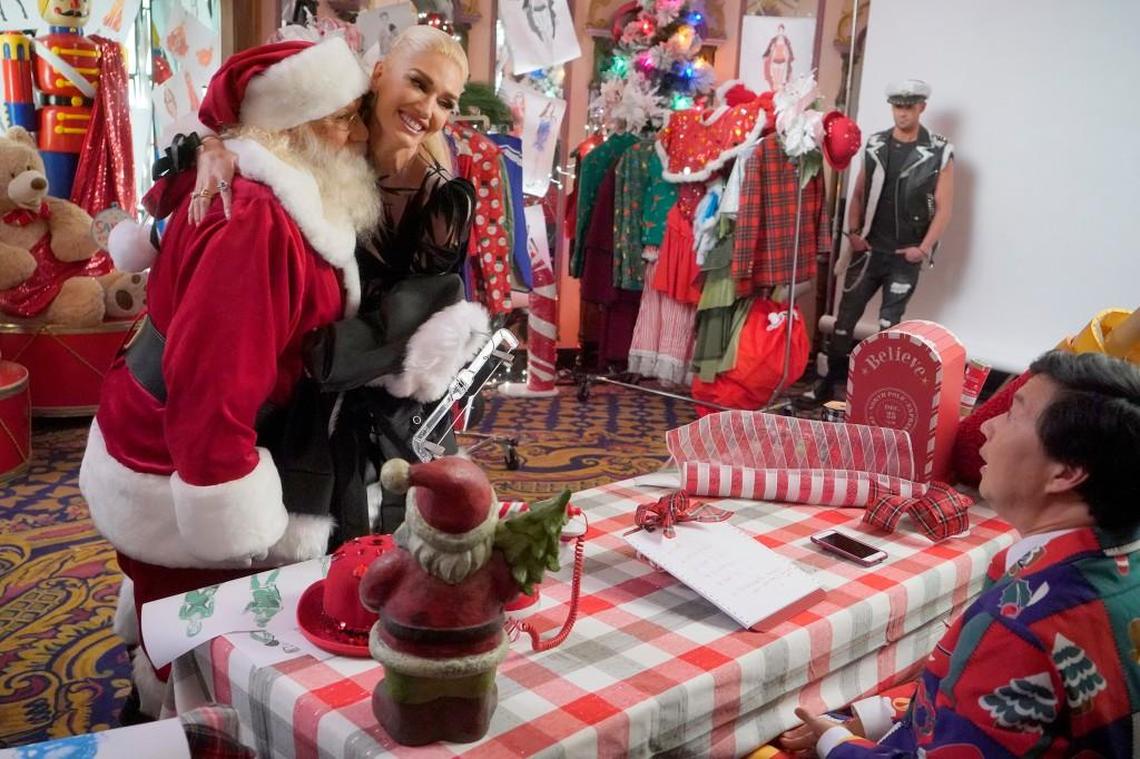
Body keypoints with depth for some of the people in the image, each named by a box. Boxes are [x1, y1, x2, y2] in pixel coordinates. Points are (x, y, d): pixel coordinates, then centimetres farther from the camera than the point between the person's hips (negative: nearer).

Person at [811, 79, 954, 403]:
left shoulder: (939, 153, -5)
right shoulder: (875, 145, 5)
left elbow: (944, 207, -5)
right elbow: (859, 194, 9)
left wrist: (924, 248, -11)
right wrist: (853, 232, -2)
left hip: (906, 255, -2)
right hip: (868, 249, 3)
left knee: (889, 324, 6)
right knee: (846, 315, 4)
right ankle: (833, 380, 14)